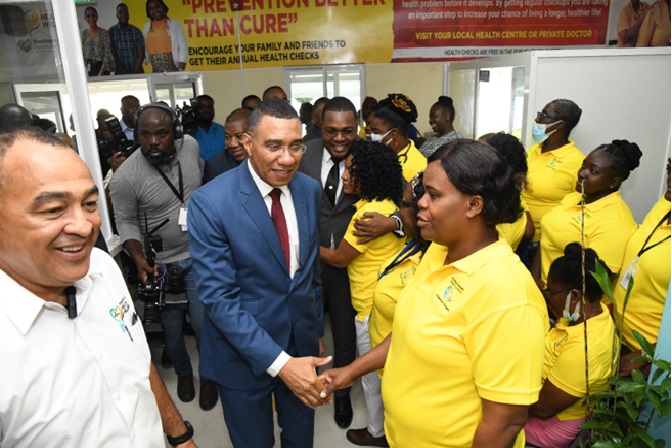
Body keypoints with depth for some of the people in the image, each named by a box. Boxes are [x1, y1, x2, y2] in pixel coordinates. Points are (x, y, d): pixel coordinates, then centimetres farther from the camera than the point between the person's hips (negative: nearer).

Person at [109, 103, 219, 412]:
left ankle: (208, 376, 33)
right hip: (160, 263, -2)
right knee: (172, 328, 14)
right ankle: (183, 373, 44)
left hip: (198, 255, 2)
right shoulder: (125, 177, -21)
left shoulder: (191, 146, -9)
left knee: (203, 323, 5)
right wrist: (138, 258, -22)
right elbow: (125, 221, -9)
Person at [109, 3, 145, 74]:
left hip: (137, 72, 1)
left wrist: (135, 72, -10)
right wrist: (124, 72, -12)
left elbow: (141, 55, 2)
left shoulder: (136, 31, 9)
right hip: (120, 73, -1)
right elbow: (113, 55, 0)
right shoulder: (111, 31, 7)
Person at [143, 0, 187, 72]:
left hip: (173, 69, -3)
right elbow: (143, 48, 14)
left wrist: (181, 69, -10)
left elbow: (183, 47, -1)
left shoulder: (174, 24, 4)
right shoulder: (146, 27, 13)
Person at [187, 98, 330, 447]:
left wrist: (316, 331, 14)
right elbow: (218, 297, -21)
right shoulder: (210, 202, -20)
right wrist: (278, 362, -25)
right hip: (244, 352, -4)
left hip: (302, 344, 5)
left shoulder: (310, 190, -4)